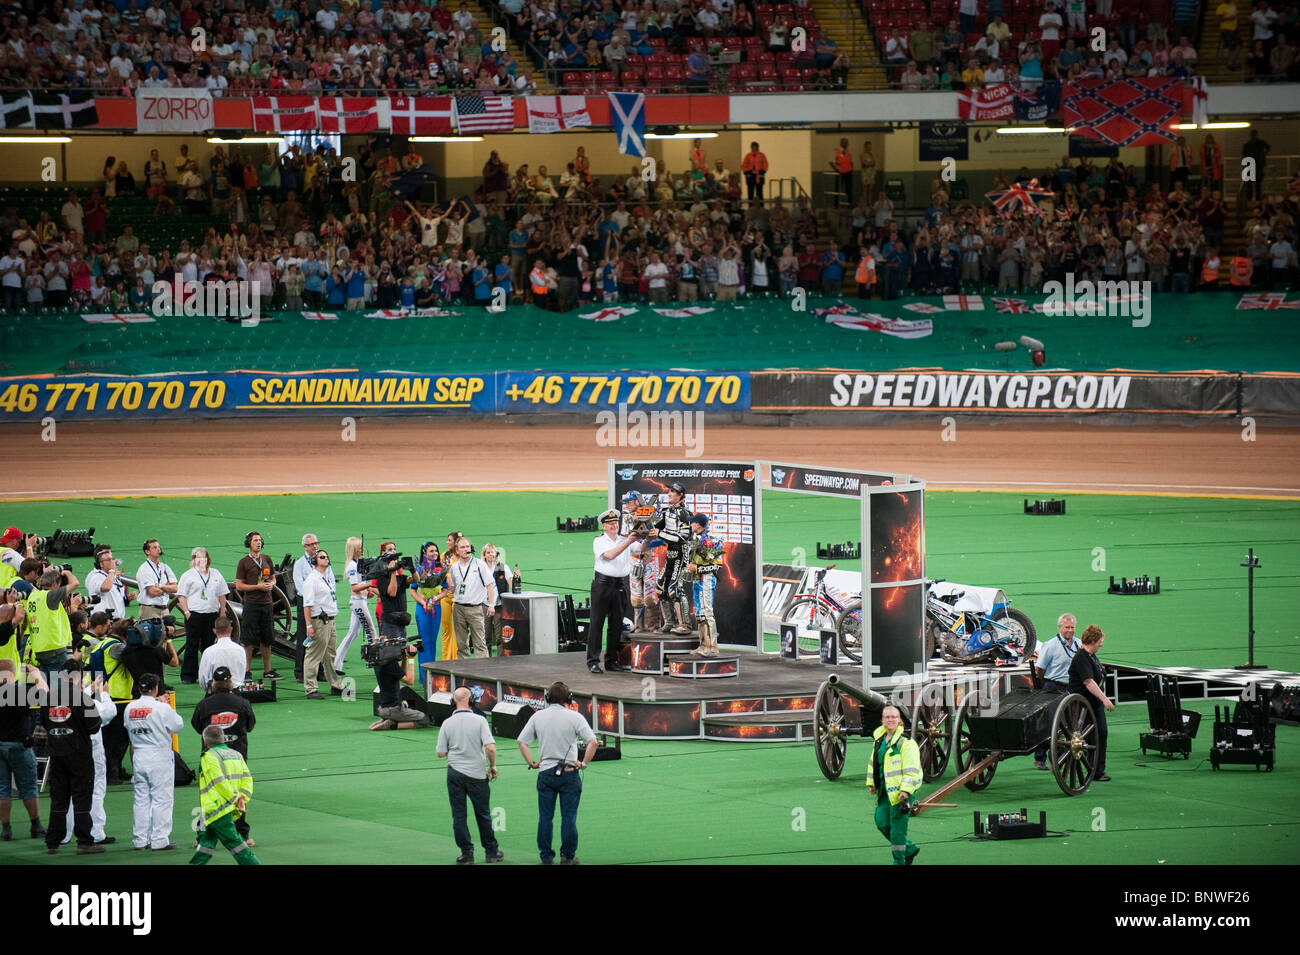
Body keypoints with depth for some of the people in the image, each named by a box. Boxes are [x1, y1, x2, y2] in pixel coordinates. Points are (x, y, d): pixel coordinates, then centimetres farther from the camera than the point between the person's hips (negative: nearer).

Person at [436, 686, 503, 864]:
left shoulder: (447, 724, -5)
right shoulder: (479, 720, -10)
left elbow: (441, 753, -2)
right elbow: (491, 748, -16)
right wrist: (492, 767, 0)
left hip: (455, 772, 0)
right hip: (478, 774, 0)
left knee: (459, 815, 7)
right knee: (483, 814, 12)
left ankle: (466, 853, 5)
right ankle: (491, 851, 20)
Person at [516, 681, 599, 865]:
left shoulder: (538, 717, 3)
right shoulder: (574, 717, -7)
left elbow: (521, 741, 4)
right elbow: (593, 742, -13)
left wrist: (532, 763, 8)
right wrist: (584, 763, -4)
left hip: (545, 773, 2)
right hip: (569, 772, -2)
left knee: (545, 817, 8)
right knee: (569, 817, 4)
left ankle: (546, 857, 11)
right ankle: (568, 856, 7)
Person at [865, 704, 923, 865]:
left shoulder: (905, 742, -14)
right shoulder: (879, 739, 11)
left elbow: (911, 768, -17)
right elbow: (873, 762, 24)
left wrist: (905, 791, -22)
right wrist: (871, 783, 21)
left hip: (900, 790, -8)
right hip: (885, 789, 8)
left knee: (897, 826, -5)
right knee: (882, 822, 8)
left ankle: (899, 861, 6)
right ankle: (910, 849, 24)